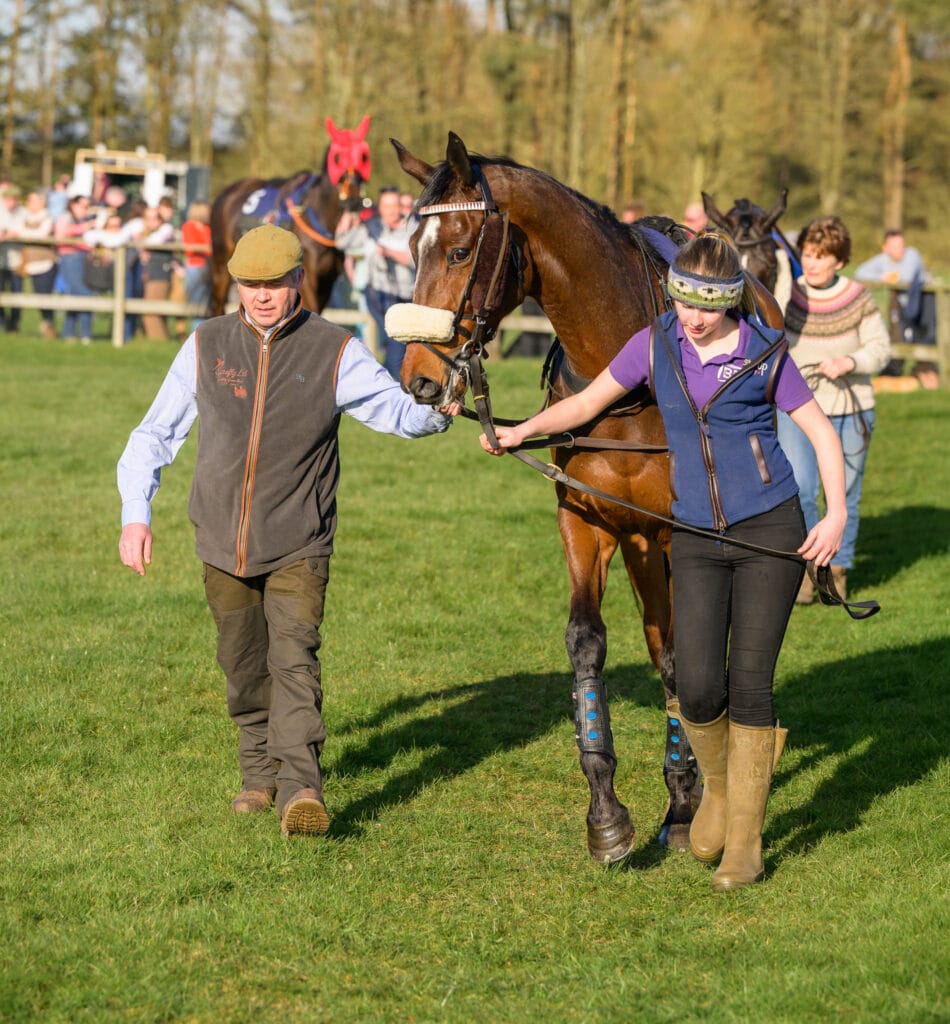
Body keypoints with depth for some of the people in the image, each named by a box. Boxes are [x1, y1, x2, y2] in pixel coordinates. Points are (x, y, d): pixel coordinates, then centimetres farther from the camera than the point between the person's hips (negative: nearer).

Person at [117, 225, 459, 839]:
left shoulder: (334, 352, -6)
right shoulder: (207, 346, 1)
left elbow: (399, 412, -13)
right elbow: (156, 434, 6)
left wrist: (437, 411, -37)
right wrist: (136, 513, -4)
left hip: (298, 546, -3)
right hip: (223, 543, 3)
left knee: (294, 660, -18)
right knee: (244, 667, 14)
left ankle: (301, 788, -26)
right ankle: (260, 771, 34)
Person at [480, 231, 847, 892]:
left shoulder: (764, 354, -5)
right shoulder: (656, 346, 2)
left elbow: (821, 431, 0)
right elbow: (588, 403, 12)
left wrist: (837, 514, -12)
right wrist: (524, 431, -1)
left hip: (771, 536, -2)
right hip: (698, 540, 2)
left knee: (749, 686, -3)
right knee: (697, 689, -9)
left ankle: (744, 843, 8)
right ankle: (719, 787, 23)